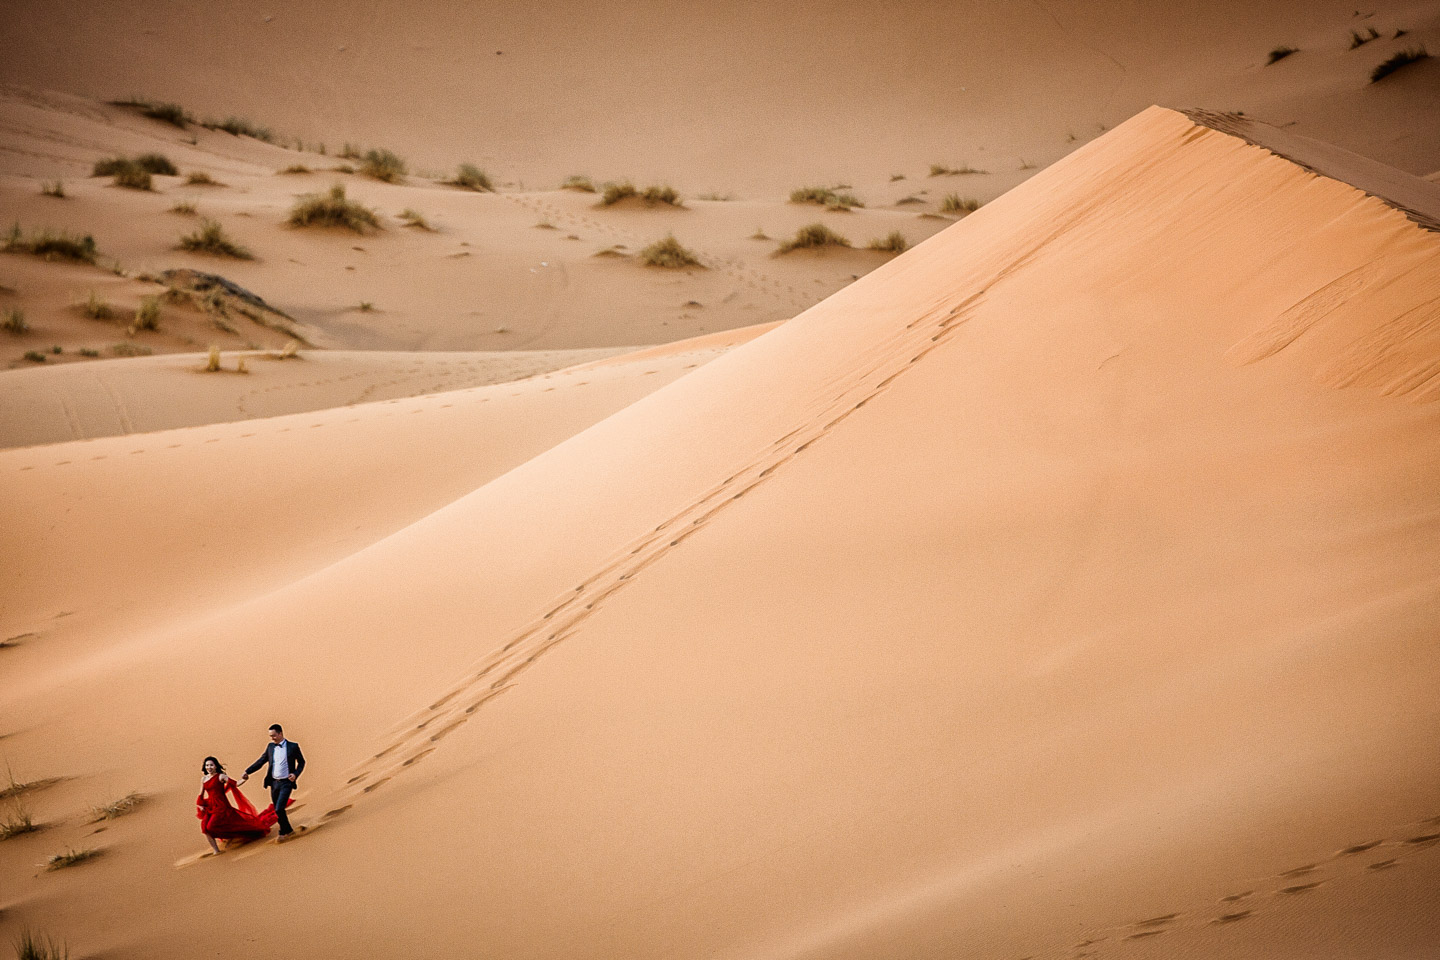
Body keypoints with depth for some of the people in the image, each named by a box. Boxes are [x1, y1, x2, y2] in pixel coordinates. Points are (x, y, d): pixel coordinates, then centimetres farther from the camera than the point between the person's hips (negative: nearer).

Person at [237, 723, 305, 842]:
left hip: (286, 783, -5)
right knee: (277, 810, 11)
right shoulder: (270, 746, 8)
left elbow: (301, 762, 5)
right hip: (274, 783, 5)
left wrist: (296, 774, -11)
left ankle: (283, 833, 1)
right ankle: (289, 830, 27)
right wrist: (247, 772, 0)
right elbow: (261, 761, 9)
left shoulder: (293, 746, -4)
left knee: (279, 809, -15)